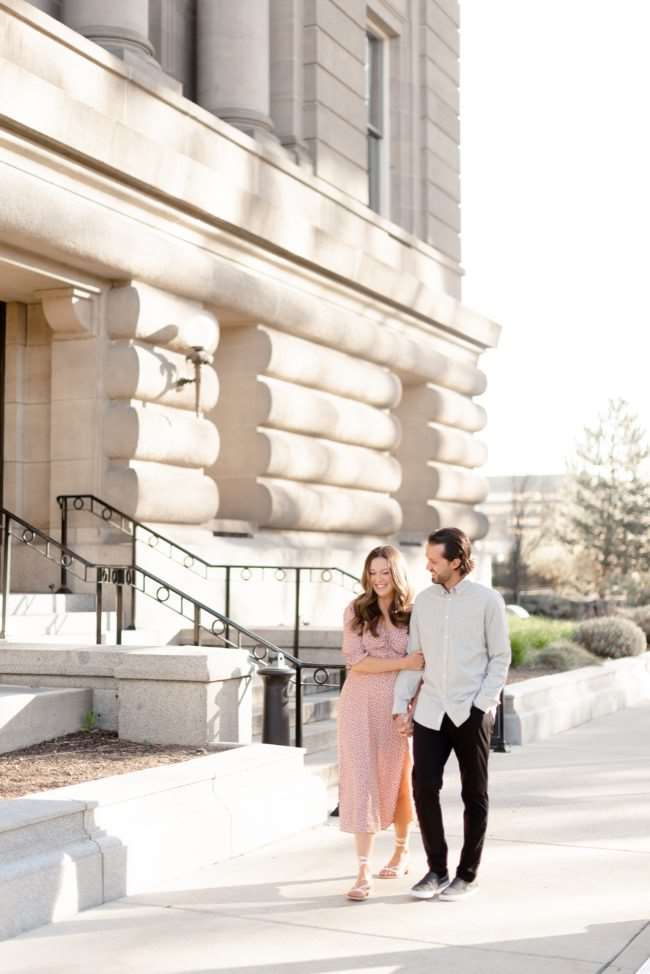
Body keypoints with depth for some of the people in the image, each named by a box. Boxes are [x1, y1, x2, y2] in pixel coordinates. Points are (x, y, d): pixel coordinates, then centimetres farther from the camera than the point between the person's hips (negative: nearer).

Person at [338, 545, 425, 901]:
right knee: (362, 781, -5)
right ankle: (364, 871, -3)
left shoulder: (413, 614, 1)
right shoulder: (356, 611, -1)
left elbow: (422, 666, 4)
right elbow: (355, 660, -9)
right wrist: (403, 663, -16)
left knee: (398, 780, 14)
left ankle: (401, 852, 37)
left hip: (397, 706, 1)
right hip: (360, 705, -1)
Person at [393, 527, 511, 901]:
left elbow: (500, 658, -2)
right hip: (430, 711, 3)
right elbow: (413, 656, 10)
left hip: (471, 713, -3)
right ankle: (437, 870, 13)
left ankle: (468, 875, 19)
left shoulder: (487, 600, -4)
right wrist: (401, 705, 3)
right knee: (424, 787, -3)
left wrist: (483, 704, -11)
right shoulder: (424, 600, 7)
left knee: (474, 795, 6)